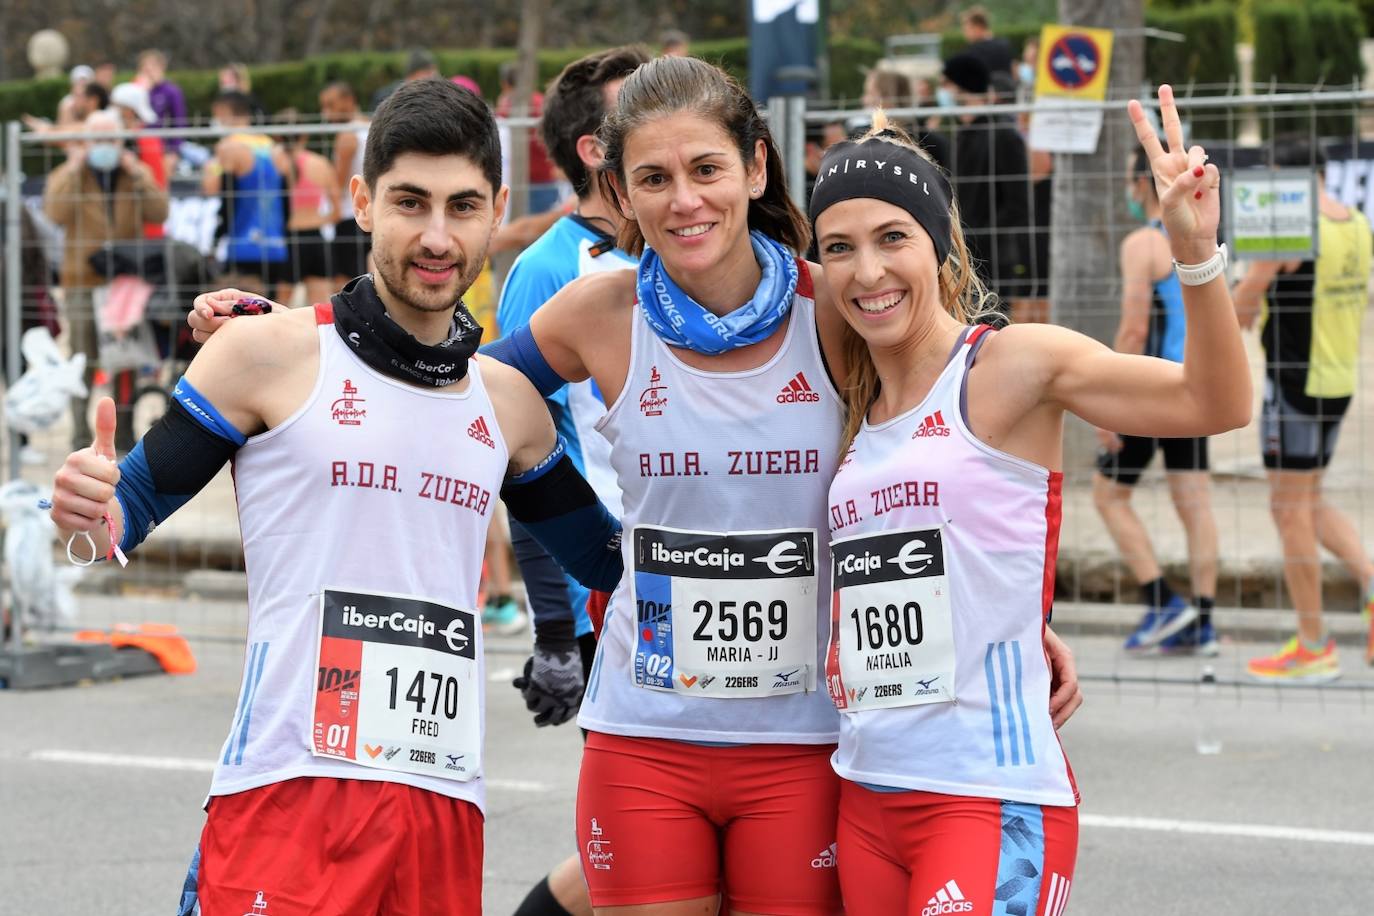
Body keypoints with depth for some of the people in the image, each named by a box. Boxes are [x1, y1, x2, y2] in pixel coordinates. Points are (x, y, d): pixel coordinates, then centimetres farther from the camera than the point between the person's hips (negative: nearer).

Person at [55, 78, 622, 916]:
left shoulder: (508, 403, 15)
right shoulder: (273, 357, 0)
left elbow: (610, 559, 26)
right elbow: (135, 503, 0)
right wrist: (93, 513, -21)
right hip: (289, 793, -4)